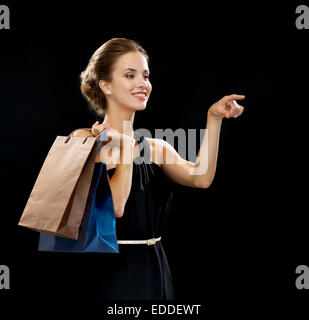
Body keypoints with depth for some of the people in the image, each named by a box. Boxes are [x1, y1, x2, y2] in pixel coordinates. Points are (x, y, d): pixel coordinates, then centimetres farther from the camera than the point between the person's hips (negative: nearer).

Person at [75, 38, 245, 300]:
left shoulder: (156, 148, 8)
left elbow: (200, 178, -10)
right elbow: (114, 206, -20)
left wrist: (214, 118, -13)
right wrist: (126, 146, -13)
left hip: (156, 270, 5)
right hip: (112, 272, -5)